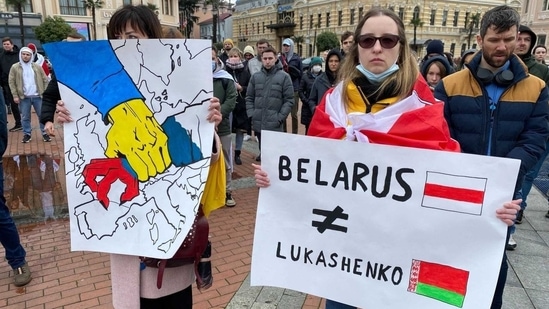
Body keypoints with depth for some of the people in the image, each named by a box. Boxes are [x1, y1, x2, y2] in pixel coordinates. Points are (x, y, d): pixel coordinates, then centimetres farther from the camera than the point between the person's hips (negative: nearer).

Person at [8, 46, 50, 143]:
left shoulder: (37, 67, 5)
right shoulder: (15, 67, 2)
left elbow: (45, 80, 6)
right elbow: (11, 82, 2)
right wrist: (15, 96, -4)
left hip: (38, 96, 0)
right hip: (24, 97, 0)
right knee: (25, 117, 7)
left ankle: (45, 133, 16)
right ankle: (27, 134, 18)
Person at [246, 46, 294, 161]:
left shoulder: (284, 76, -1)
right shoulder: (255, 76, 10)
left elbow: (289, 100, -3)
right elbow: (249, 98, 13)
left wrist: (280, 118, -11)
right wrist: (251, 115, 0)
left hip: (274, 125, -4)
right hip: (258, 123, 4)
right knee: (262, 149, 16)